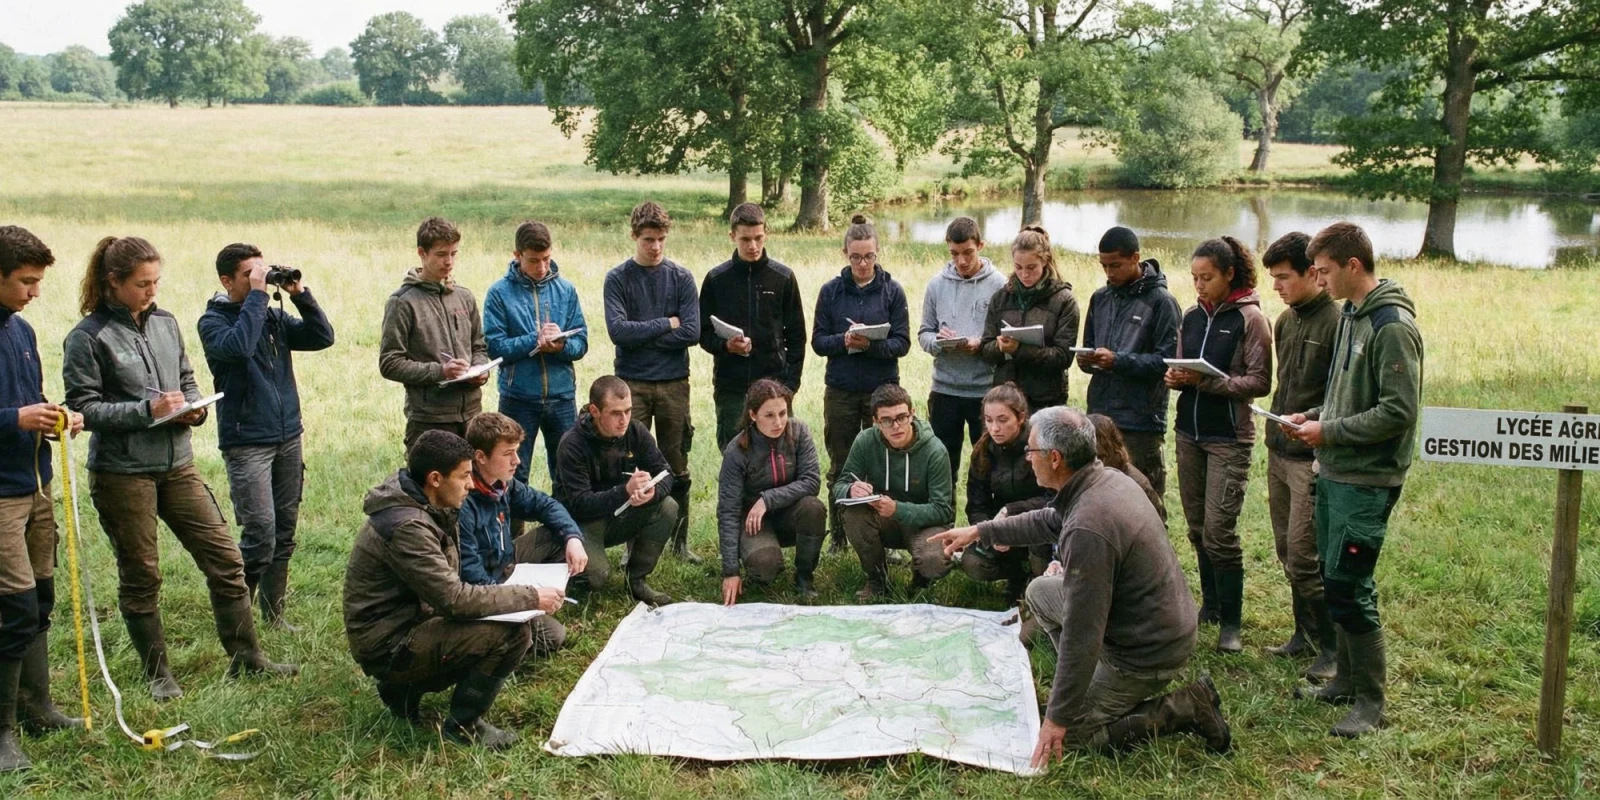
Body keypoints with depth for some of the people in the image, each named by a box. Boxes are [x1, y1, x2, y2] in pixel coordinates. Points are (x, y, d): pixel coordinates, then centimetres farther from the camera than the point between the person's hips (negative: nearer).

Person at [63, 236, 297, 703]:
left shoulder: (165, 323, 7)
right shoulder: (89, 336, -8)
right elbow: (82, 407, -11)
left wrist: (194, 407, -4)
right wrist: (146, 410, -20)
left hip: (177, 464, 5)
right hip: (121, 472, -5)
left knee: (224, 557, 4)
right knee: (141, 575, 7)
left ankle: (246, 658, 15)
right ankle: (157, 673, 23)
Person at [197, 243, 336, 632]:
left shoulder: (274, 317, 12)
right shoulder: (213, 321, -4)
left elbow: (323, 336, 4)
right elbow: (239, 346, -25)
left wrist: (300, 294, -5)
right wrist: (257, 295, -18)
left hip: (288, 438, 6)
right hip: (246, 443, -6)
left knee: (284, 533, 8)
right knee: (261, 533, -12)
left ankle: (272, 612, 18)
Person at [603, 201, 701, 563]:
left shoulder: (681, 278, 3)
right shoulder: (618, 278, 1)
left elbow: (692, 332, -8)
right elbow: (617, 330, -13)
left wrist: (641, 336, -9)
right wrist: (666, 324, -9)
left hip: (674, 383, 1)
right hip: (632, 384, -1)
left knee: (677, 467, 7)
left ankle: (680, 540, 18)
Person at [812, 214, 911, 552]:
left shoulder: (892, 291, 0)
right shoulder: (831, 290, 4)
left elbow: (902, 343, -3)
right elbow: (818, 341, 2)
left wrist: (872, 344, -21)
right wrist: (844, 341, -17)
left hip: (882, 388, -1)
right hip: (840, 389, 1)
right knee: (839, 468, 9)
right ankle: (838, 539, 19)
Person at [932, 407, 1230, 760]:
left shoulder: (1087, 530, -32)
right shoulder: (1109, 478, -3)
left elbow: (1081, 634, -29)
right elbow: (1050, 520, 19)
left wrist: (1058, 719, -21)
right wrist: (981, 531, 22)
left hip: (1148, 651, -9)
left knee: (1068, 732, 5)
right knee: (1041, 591, 18)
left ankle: (1184, 708, 0)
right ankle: (1097, 683, 20)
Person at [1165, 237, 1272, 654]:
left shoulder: (1250, 318, -8)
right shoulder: (1192, 316, 9)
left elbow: (1260, 382, -11)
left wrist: (1207, 381, -21)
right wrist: (1176, 378, -7)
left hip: (1229, 437, -6)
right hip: (1189, 431, 6)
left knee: (1219, 530, -8)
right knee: (1197, 527, 11)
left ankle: (1230, 621, 4)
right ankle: (1210, 604, 26)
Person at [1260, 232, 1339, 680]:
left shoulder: (1336, 323, -14)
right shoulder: (1285, 322, 13)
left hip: (1313, 458, -9)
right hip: (1280, 453, 9)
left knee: (1304, 558, -6)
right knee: (1287, 554, 14)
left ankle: (1333, 646, 7)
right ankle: (1305, 634, 27)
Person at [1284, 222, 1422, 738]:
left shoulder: (1393, 326, -17)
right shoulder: (1350, 314, 11)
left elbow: (1398, 412, -21)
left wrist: (1330, 431, -16)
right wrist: (1317, 416, 6)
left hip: (1367, 481, -9)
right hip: (1334, 471, 9)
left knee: (1348, 587, -6)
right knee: (1336, 579, 15)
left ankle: (1370, 700, 7)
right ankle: (1347, 677, 29)